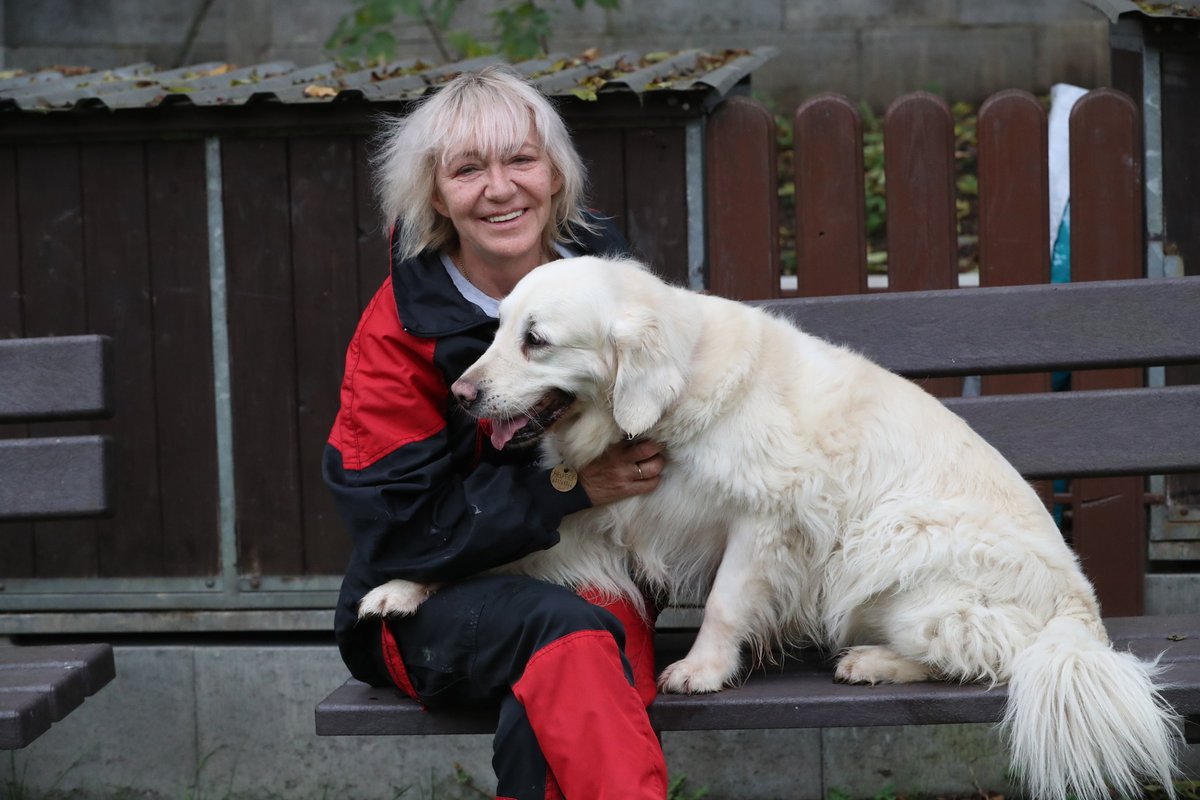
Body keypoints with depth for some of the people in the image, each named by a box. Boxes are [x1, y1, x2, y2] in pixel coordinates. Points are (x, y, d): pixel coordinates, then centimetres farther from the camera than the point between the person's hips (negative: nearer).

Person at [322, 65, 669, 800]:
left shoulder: (605, 267, 3)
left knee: (548, 724, -35)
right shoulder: (402, 326, -8)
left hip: (596, 580, 2)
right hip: (440, 603, -2)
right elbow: (399, 525, -14)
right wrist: (573, 486, -20)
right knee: (566, 629, -37)